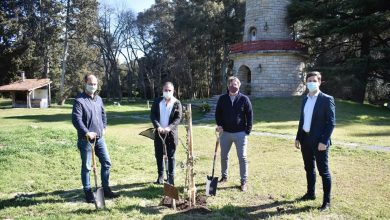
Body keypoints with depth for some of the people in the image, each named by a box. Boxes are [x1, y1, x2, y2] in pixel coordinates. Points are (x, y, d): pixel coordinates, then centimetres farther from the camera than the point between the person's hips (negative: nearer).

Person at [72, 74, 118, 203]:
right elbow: (76, 119, -20)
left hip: (99, 138, 7)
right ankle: (88, 193, 15)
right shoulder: (79, 101, -11)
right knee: (86, 167, 4)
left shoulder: (99, 99, 12)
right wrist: (86, 132, -28)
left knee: (106, 162, 9)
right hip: (86, 139, -7)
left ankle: (106, 189, 22)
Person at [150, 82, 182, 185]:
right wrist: (158, 126, -18)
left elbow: (178, 118, -8)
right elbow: (152, 115, -1)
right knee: (158, 155, 9)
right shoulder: (157, 101, 5)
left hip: (171, 133, -3)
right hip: (159, 132, 3)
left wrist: (169, 128, -23)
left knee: (171, 156, 3)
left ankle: (171, 177, 11)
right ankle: (160, 176, 21)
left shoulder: (177, 103, -2)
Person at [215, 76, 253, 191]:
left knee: (242, 157, 0)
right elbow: (218, 113, 9)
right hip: (225, 133, 3)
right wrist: (219, 125, -7)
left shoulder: (244, 99, -3)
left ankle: (244, 181, 11)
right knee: (224, 156, 12)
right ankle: (224, 176, 32)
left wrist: (248, 130, -6)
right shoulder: (222, 99, 3)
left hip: (240, 133, -2)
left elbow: (249, 115, -1)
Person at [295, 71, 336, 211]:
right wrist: (298, 137, 11)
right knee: (309, 169, 17)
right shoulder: (305, 99, 11)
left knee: (323, 171, 1)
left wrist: (324, 141, -19)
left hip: (319, 141, -7)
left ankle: (327, 201, 11)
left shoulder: (327, 99, -9)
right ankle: (310, 193, 32)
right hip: (305, 140, 7)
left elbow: (331, 122, -13)